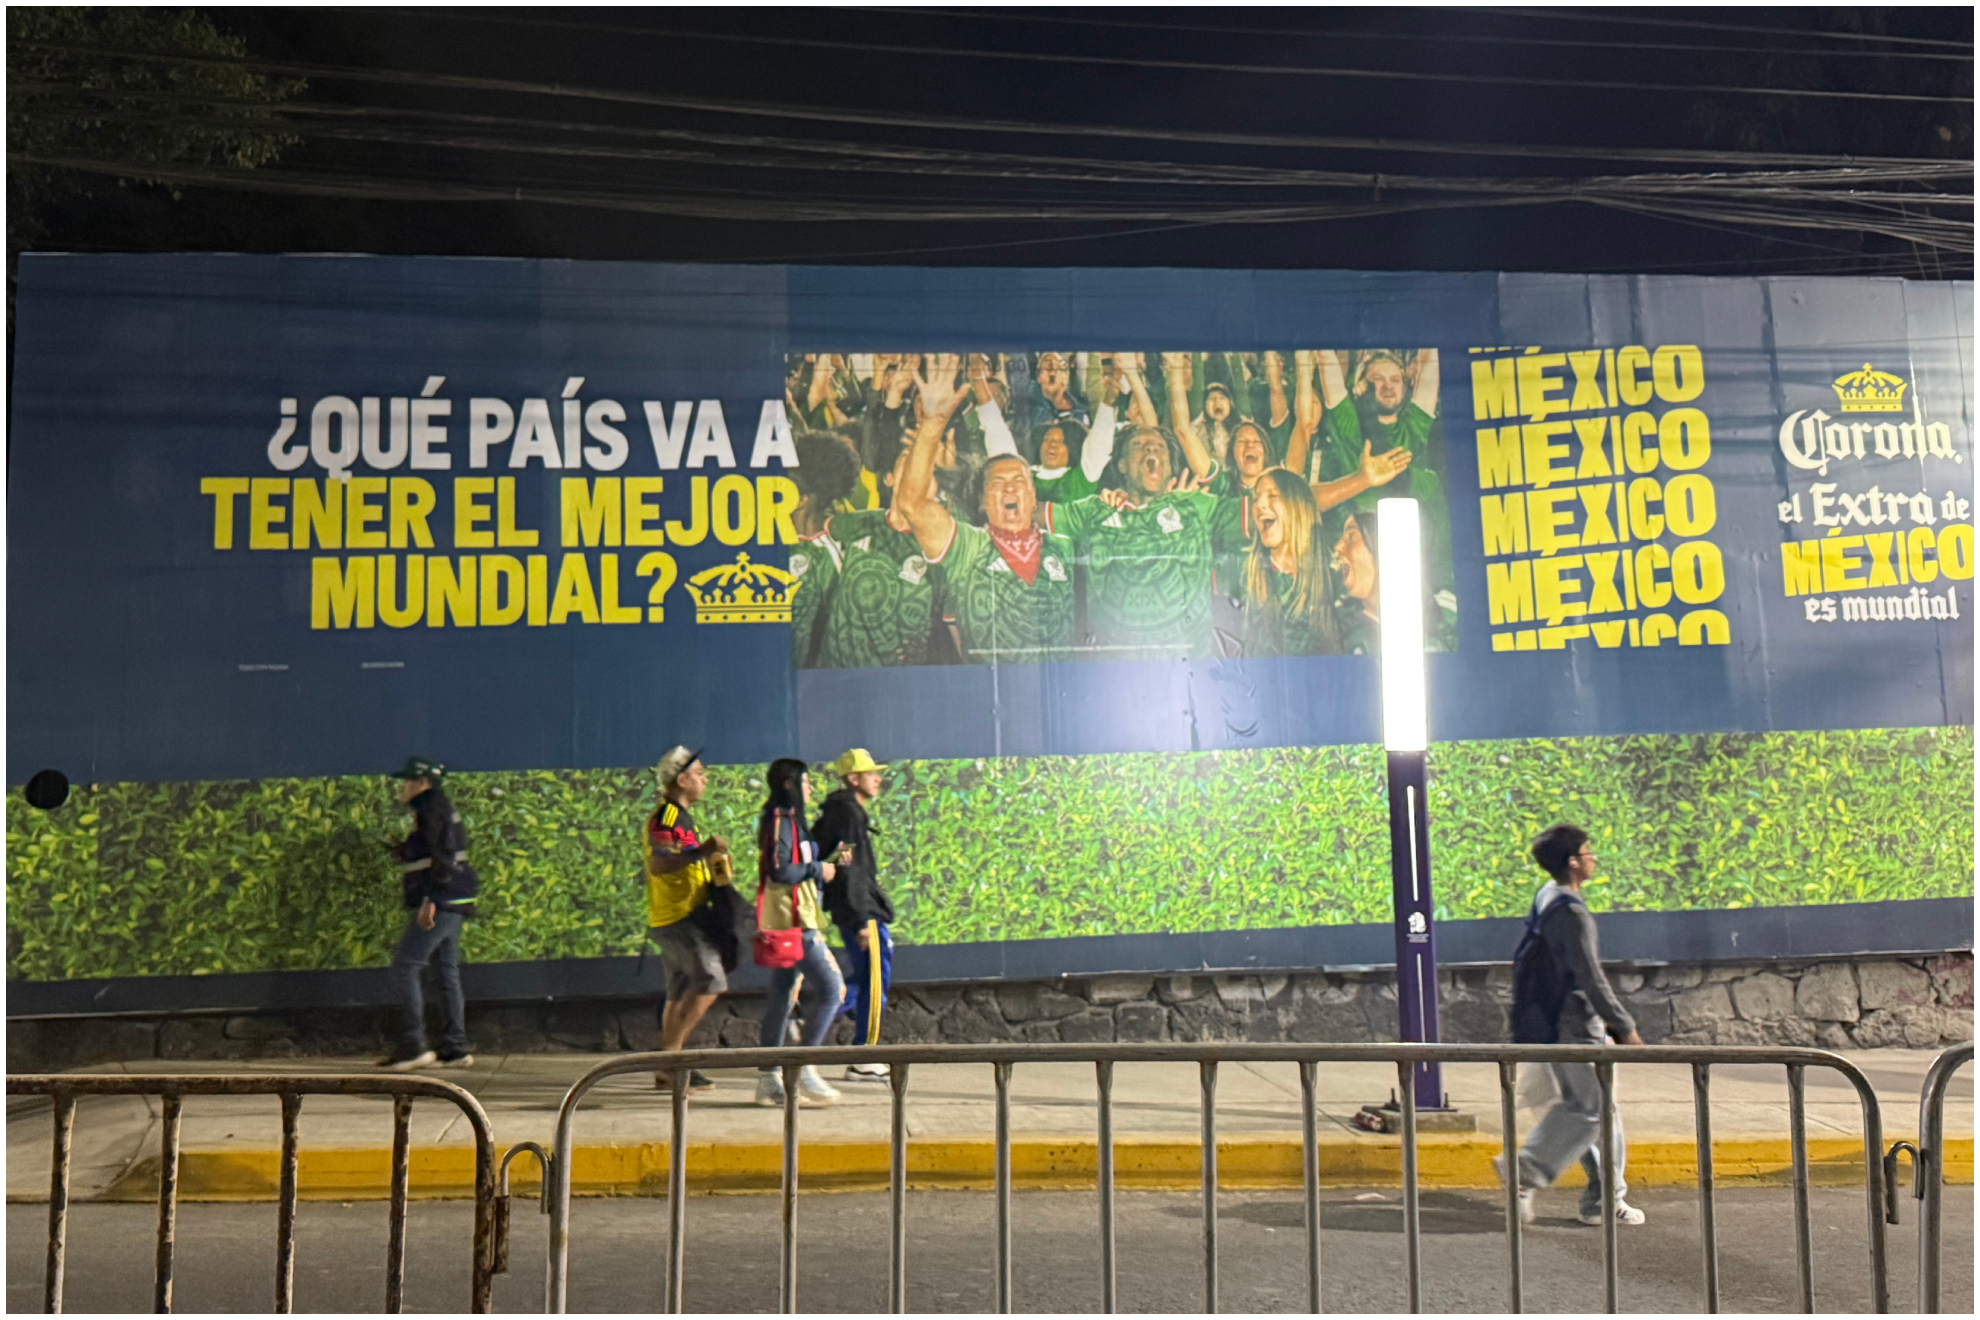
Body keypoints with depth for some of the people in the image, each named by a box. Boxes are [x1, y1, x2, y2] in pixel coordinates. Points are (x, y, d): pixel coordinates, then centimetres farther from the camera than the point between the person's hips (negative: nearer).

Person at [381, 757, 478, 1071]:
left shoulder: (433, 811, -11)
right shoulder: (437, 809, 19)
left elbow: (443, 857, -22)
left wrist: (430, 901, -27)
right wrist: (405, 853, 16)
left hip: (440, 904, -10)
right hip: (449, 905, 10)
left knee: (405, 967, -8)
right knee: (448, 972, 10)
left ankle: (414, 1047, -9)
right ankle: (455, 1049, 12)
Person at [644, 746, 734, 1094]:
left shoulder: (679, 816, 20)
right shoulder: (665, 816, -13)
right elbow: (657, 864, -29)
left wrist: (711, 862, 18)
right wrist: (701, 851, -40)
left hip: (679, 917, 11)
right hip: (677, 917, -11)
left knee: (681, 992, 12)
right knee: (710, 980, -16)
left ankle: (668, 1069, 17)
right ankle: (669, 1053, -14)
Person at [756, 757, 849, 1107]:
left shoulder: (787, 820, 19)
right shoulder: (781, 820, -12)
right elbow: (778, 870, -22)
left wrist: (830, 861, 11)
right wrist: (817, 870, -11)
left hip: (786, 922, 10)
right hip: (792, 920, -10)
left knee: (781, 993, 10)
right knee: (830, 988, -10)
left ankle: (769, 1080, 14)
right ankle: (804, 1068, -7)